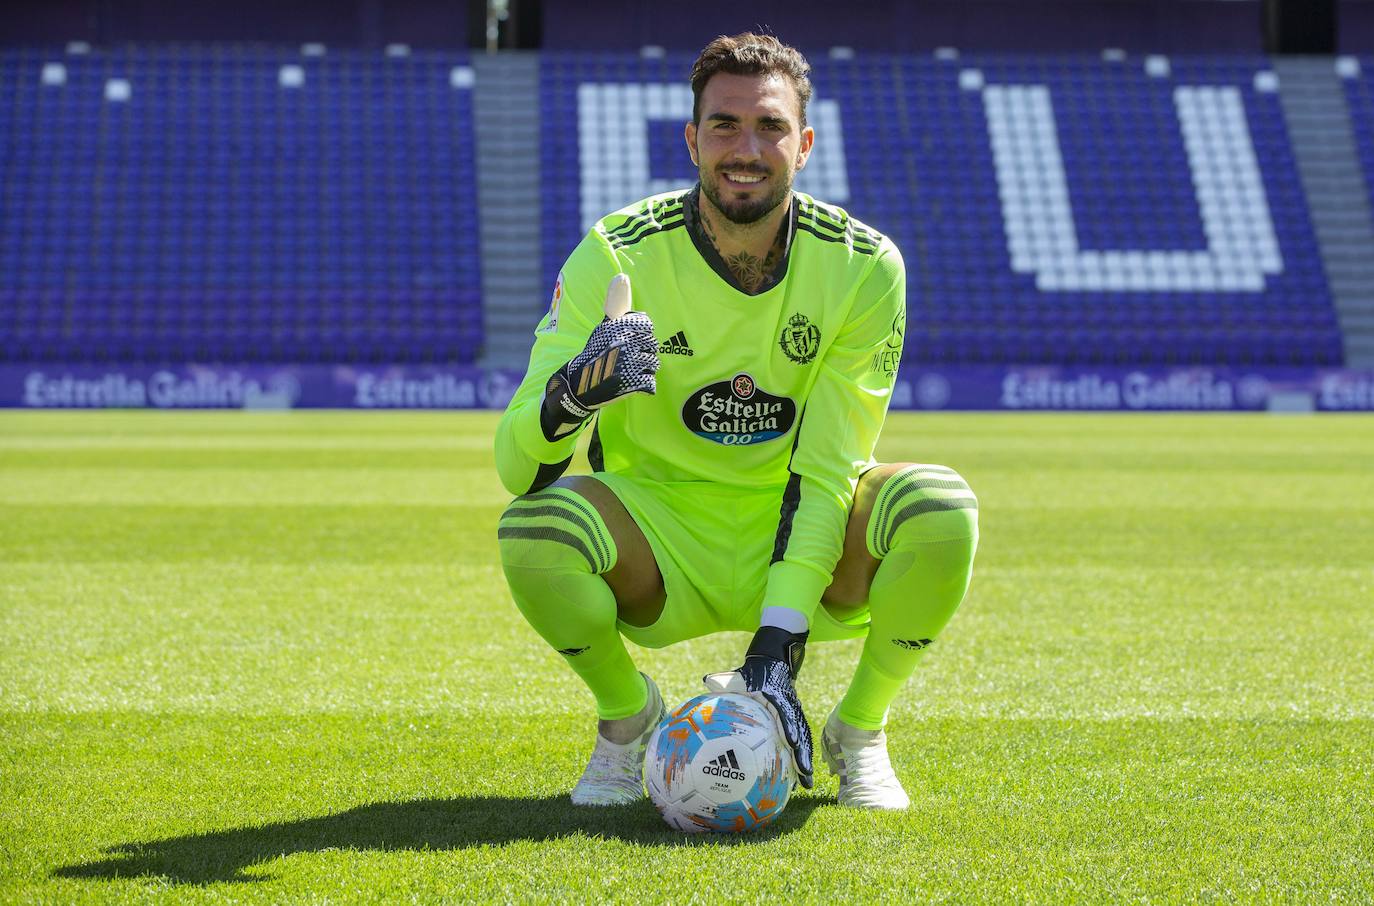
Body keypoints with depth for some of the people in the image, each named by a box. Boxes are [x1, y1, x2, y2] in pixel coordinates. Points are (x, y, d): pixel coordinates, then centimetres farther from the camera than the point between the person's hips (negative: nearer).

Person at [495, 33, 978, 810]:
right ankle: (629, 717, 0)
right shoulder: (618, 258, -15)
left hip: (799, 542, 1)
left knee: (942, 507, -29)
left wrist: (779, 645, -27)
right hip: (661, 547, -1)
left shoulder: (864, 267, -12)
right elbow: (516, 467, -19)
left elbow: (825, 470, -15)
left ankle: (859, 732, -1)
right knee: (535, 525, -33)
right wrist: (570, 396, -44)